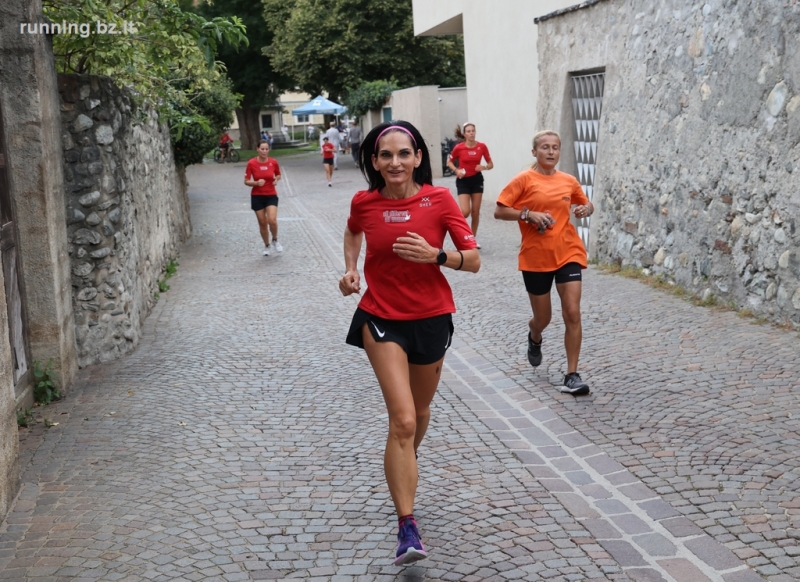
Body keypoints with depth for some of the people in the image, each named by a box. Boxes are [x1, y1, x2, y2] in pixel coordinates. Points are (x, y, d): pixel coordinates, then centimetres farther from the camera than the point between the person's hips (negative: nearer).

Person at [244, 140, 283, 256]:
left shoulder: (273, 162, -5)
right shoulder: (251, 163, -10)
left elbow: (278, 175, 13)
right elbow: (246, 181, -6)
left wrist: (276, 180, -9)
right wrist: (256, 183, -24)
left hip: (271, 195, 0)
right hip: (257, 196, 0)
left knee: (272, 220, -17)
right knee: (262, 223, 6)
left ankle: (275, 240, 12)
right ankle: (266, 246, 27)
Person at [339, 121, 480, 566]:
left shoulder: (439, 199, -11)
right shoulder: (364, 203, -7)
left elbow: (474, 260, -10)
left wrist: (435, 254, -26)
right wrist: (350, 269, 2)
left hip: (432, 318, 2)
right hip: (382, 319, -1)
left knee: (420, 411, 22)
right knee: (403, 420, -15)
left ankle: (407, 461, 57)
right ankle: (408, 529, -14)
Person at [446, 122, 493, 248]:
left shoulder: (482, 146, -5)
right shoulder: (459, 147, -10)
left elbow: (491, 164, 4)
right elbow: (449, 162, 5)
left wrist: (484, 167, -18)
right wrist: (456, 170, -14)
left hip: (477, 180, 2)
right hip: (463, 180, -2)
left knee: (476, 211, 5)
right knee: (466, 211, -15)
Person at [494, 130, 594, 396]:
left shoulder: (568, 181, 6)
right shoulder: (525, 180, -5)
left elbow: (586, 204, 22)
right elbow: (499, 211, -7)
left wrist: (586, 209, -1)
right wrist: (529, 214, -19)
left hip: (568, 254, 2)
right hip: (535, 257, -2)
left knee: (573, 314, -9)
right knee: (542, 318, 11)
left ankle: (572, 376, -2)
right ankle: (535, 339, 49)